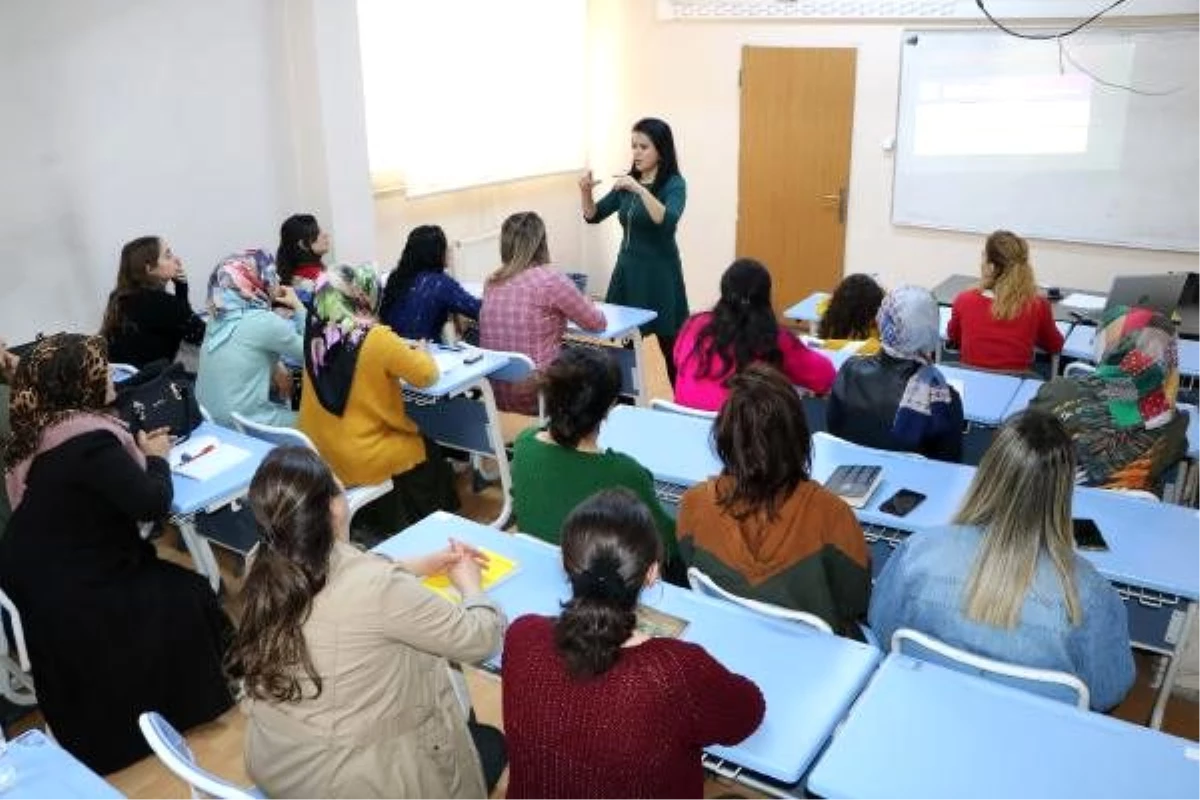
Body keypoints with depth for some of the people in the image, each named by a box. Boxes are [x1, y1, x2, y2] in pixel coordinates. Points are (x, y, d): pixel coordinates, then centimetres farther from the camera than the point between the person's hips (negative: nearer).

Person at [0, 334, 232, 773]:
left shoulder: (41, 430, 1)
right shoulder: (88, 441, -28)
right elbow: (153, 503, -23)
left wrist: (136, 450, 1)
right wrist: (156, 459, -6)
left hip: (39, 582, 9)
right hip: (69, 602, -9)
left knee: (171, 584, 17)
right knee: (187, 598, 5)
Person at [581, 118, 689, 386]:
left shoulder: (674, 184, -10)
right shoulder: (628, 182, 7)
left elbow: (667, 220, -28)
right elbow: (594, 216, 9)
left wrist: (640, 189, -36)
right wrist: (586, 192, -10)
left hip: (659, 274, -6)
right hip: (627, 270, 6)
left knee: (671, 347, 0)